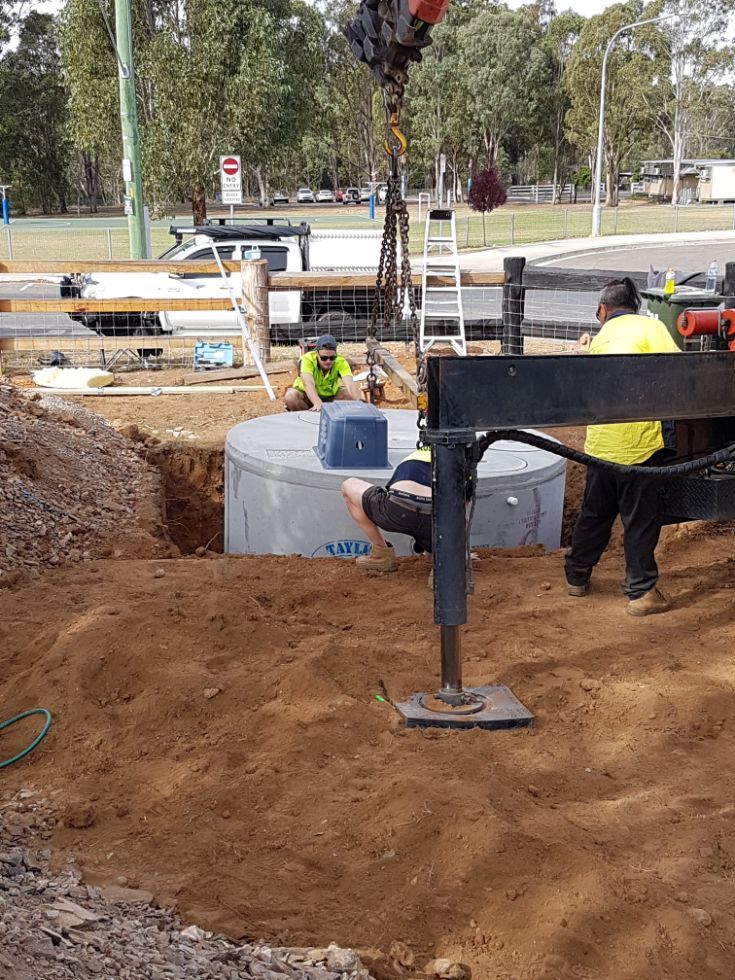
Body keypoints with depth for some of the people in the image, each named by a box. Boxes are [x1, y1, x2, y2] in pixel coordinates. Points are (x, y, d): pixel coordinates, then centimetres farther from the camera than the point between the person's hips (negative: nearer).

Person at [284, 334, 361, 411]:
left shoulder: (340, 362, -22)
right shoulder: (307, 360, -29)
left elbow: (350, 384, -36)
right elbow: (308, 384, -45)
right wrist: (317, 403, -64)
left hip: (330, 397, 2)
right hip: (308, 397, -2)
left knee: (352, 394, -23)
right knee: (291, 396, -33)